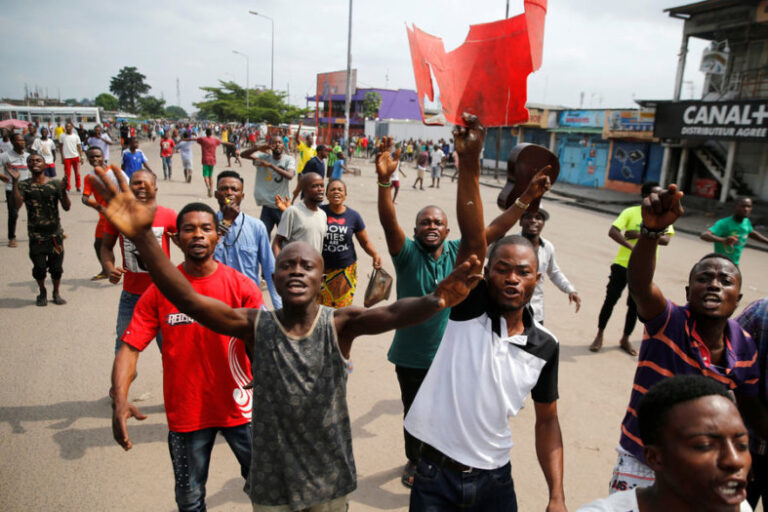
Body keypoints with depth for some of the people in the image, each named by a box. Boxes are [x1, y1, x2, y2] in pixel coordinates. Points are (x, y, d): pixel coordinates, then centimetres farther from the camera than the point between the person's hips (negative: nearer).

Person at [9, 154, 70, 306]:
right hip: (36, 235, 0)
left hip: (55, 234, 0)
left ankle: (56, 292, 27)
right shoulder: (24, 185, 1)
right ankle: (42, 292, 27)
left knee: (56, 267, 4)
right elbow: (17, 205, -14)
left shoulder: (55, 184, 0)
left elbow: (66, 207, -6)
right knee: (39, 268, 0)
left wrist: (63, 191, -22)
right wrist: (15, 182, -18)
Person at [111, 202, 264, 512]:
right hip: (186, 412, 1)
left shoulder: (242, 286, -10)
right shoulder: (159, 291, -7)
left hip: (238, 408, 0)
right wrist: (120, 401, -24)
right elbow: (130, 347, -10)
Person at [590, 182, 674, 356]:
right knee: (610, 300, 3)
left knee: (635, 305, 9)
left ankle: (625, 339, 28)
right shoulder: (631, 212, -6)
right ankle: (599, 336, 19)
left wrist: (638, 234, -21)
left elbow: (666, 239, -14)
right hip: (622, 264, -2)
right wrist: (632, 246, -29)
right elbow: (612, 232, -18)